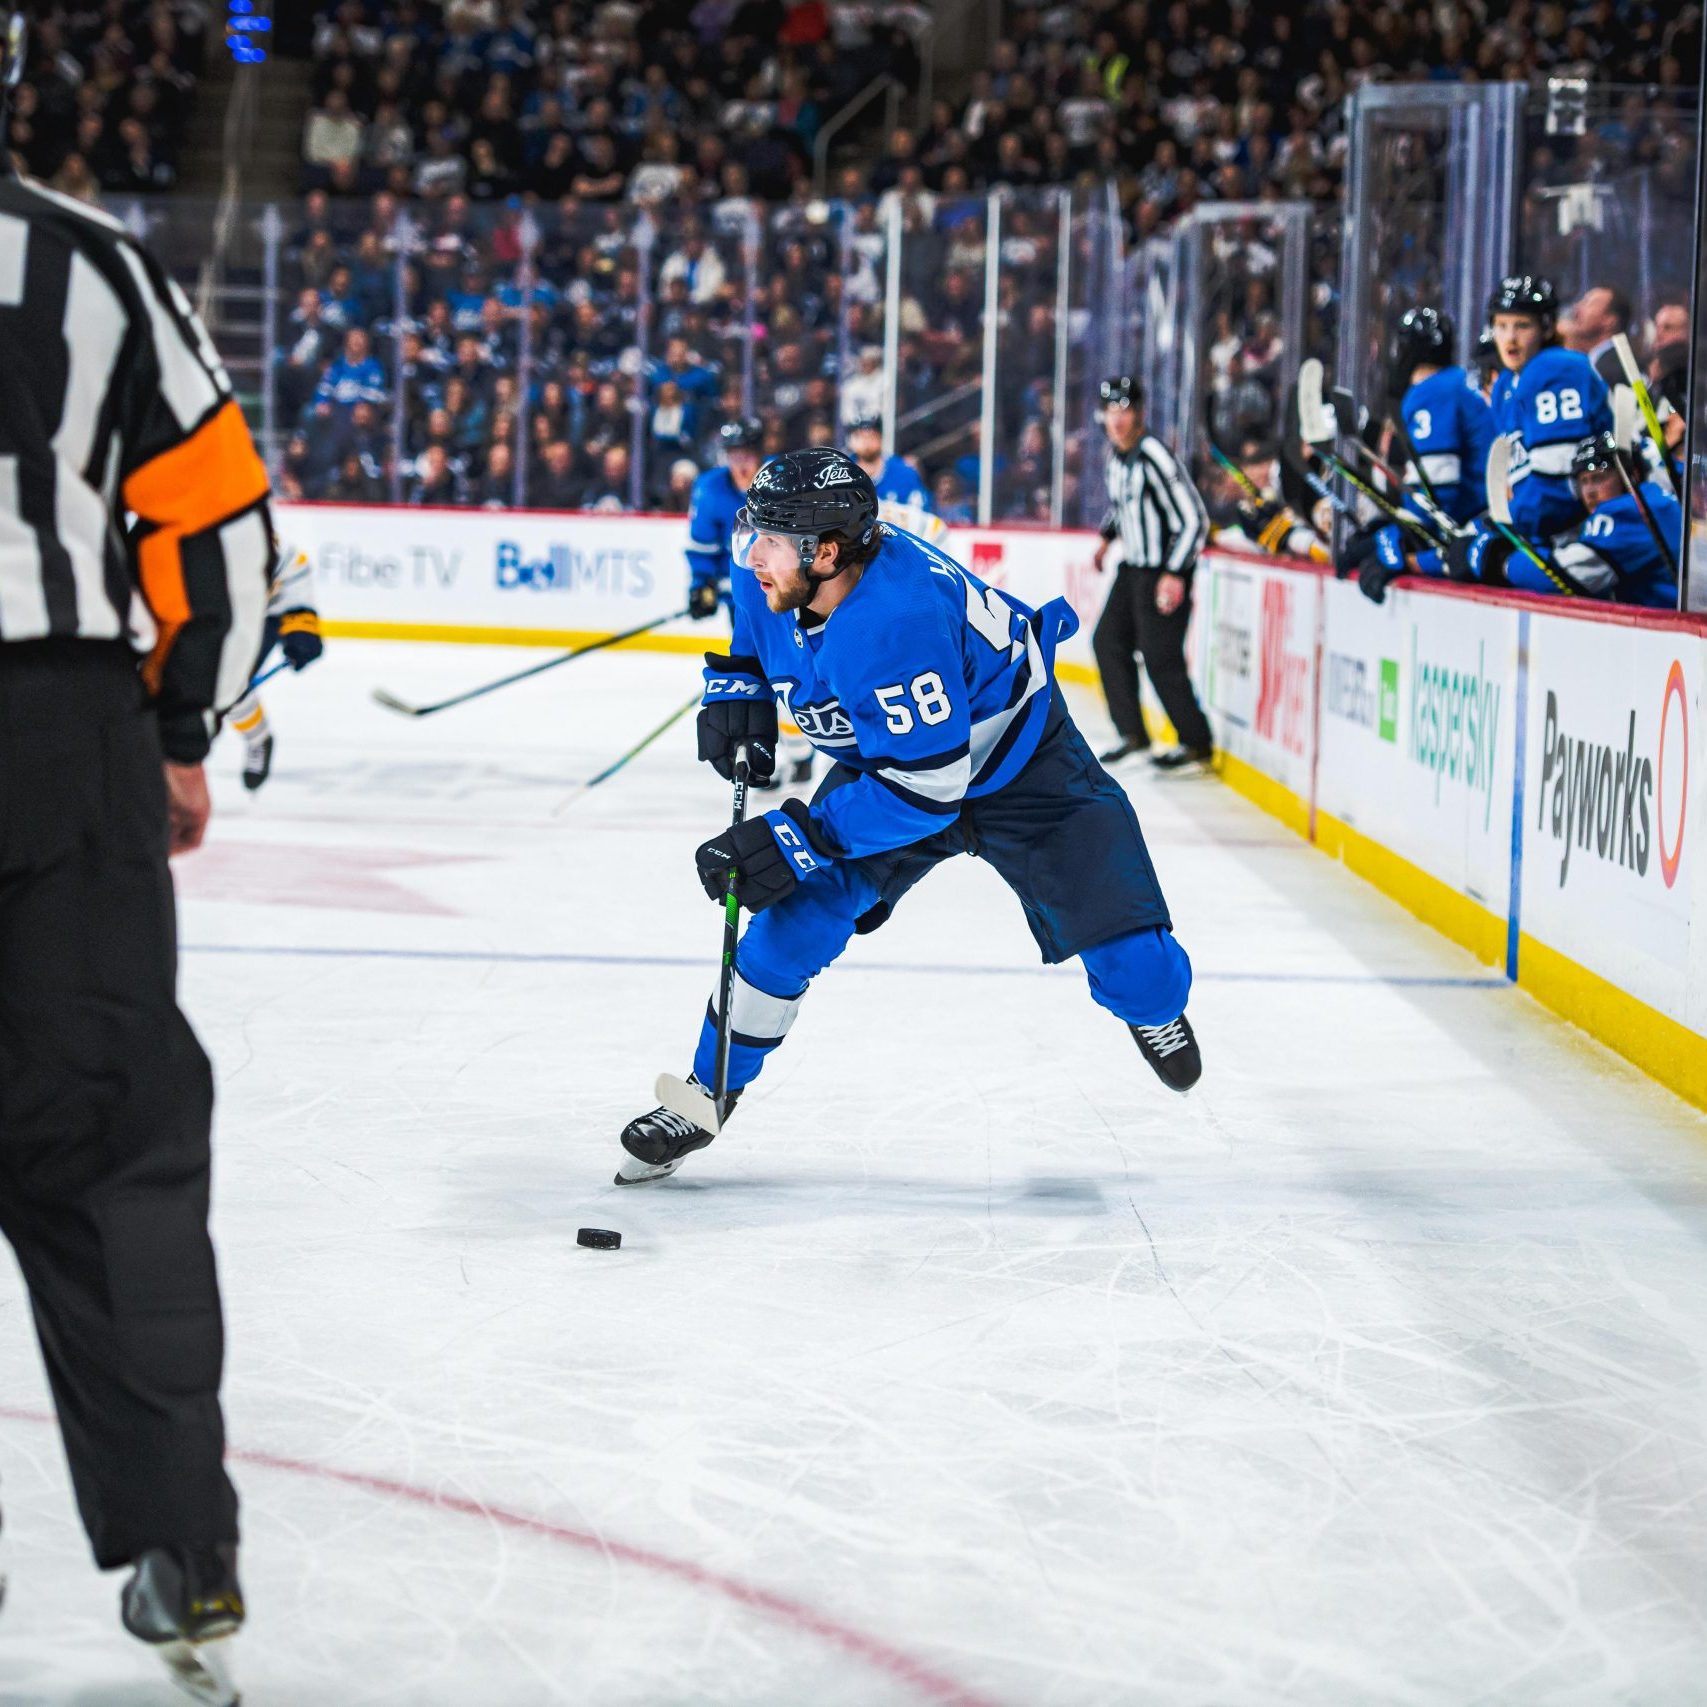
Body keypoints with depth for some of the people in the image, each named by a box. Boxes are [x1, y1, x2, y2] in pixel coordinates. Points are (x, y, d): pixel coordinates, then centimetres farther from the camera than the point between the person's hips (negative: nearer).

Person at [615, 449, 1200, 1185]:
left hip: (1015, 759, -6)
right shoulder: (778, 575, -20)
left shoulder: (897, 621, -43)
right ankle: (706, 1097, 4)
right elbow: (753, 634, 9)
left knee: (1114, 922, -10)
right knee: (794, 921, -7)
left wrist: (794, 839, -40)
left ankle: (1153, 1007, 27)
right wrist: (736, 692, -9)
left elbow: (925, 787, -41)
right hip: (884, 759, 6)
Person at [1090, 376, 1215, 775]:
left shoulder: (1153, 455, -21)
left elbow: (1193, 518, -23)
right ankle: (1133, 733, 21)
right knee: (1109, 641, 11)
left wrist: (1175, 574, -26)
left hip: (1165, 573, -9)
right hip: (1132, 567, 9)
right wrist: (1108, 537, 19)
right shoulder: (1115, 452, 6)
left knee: (1160, 656, -10)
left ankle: (1197, 745, 0)